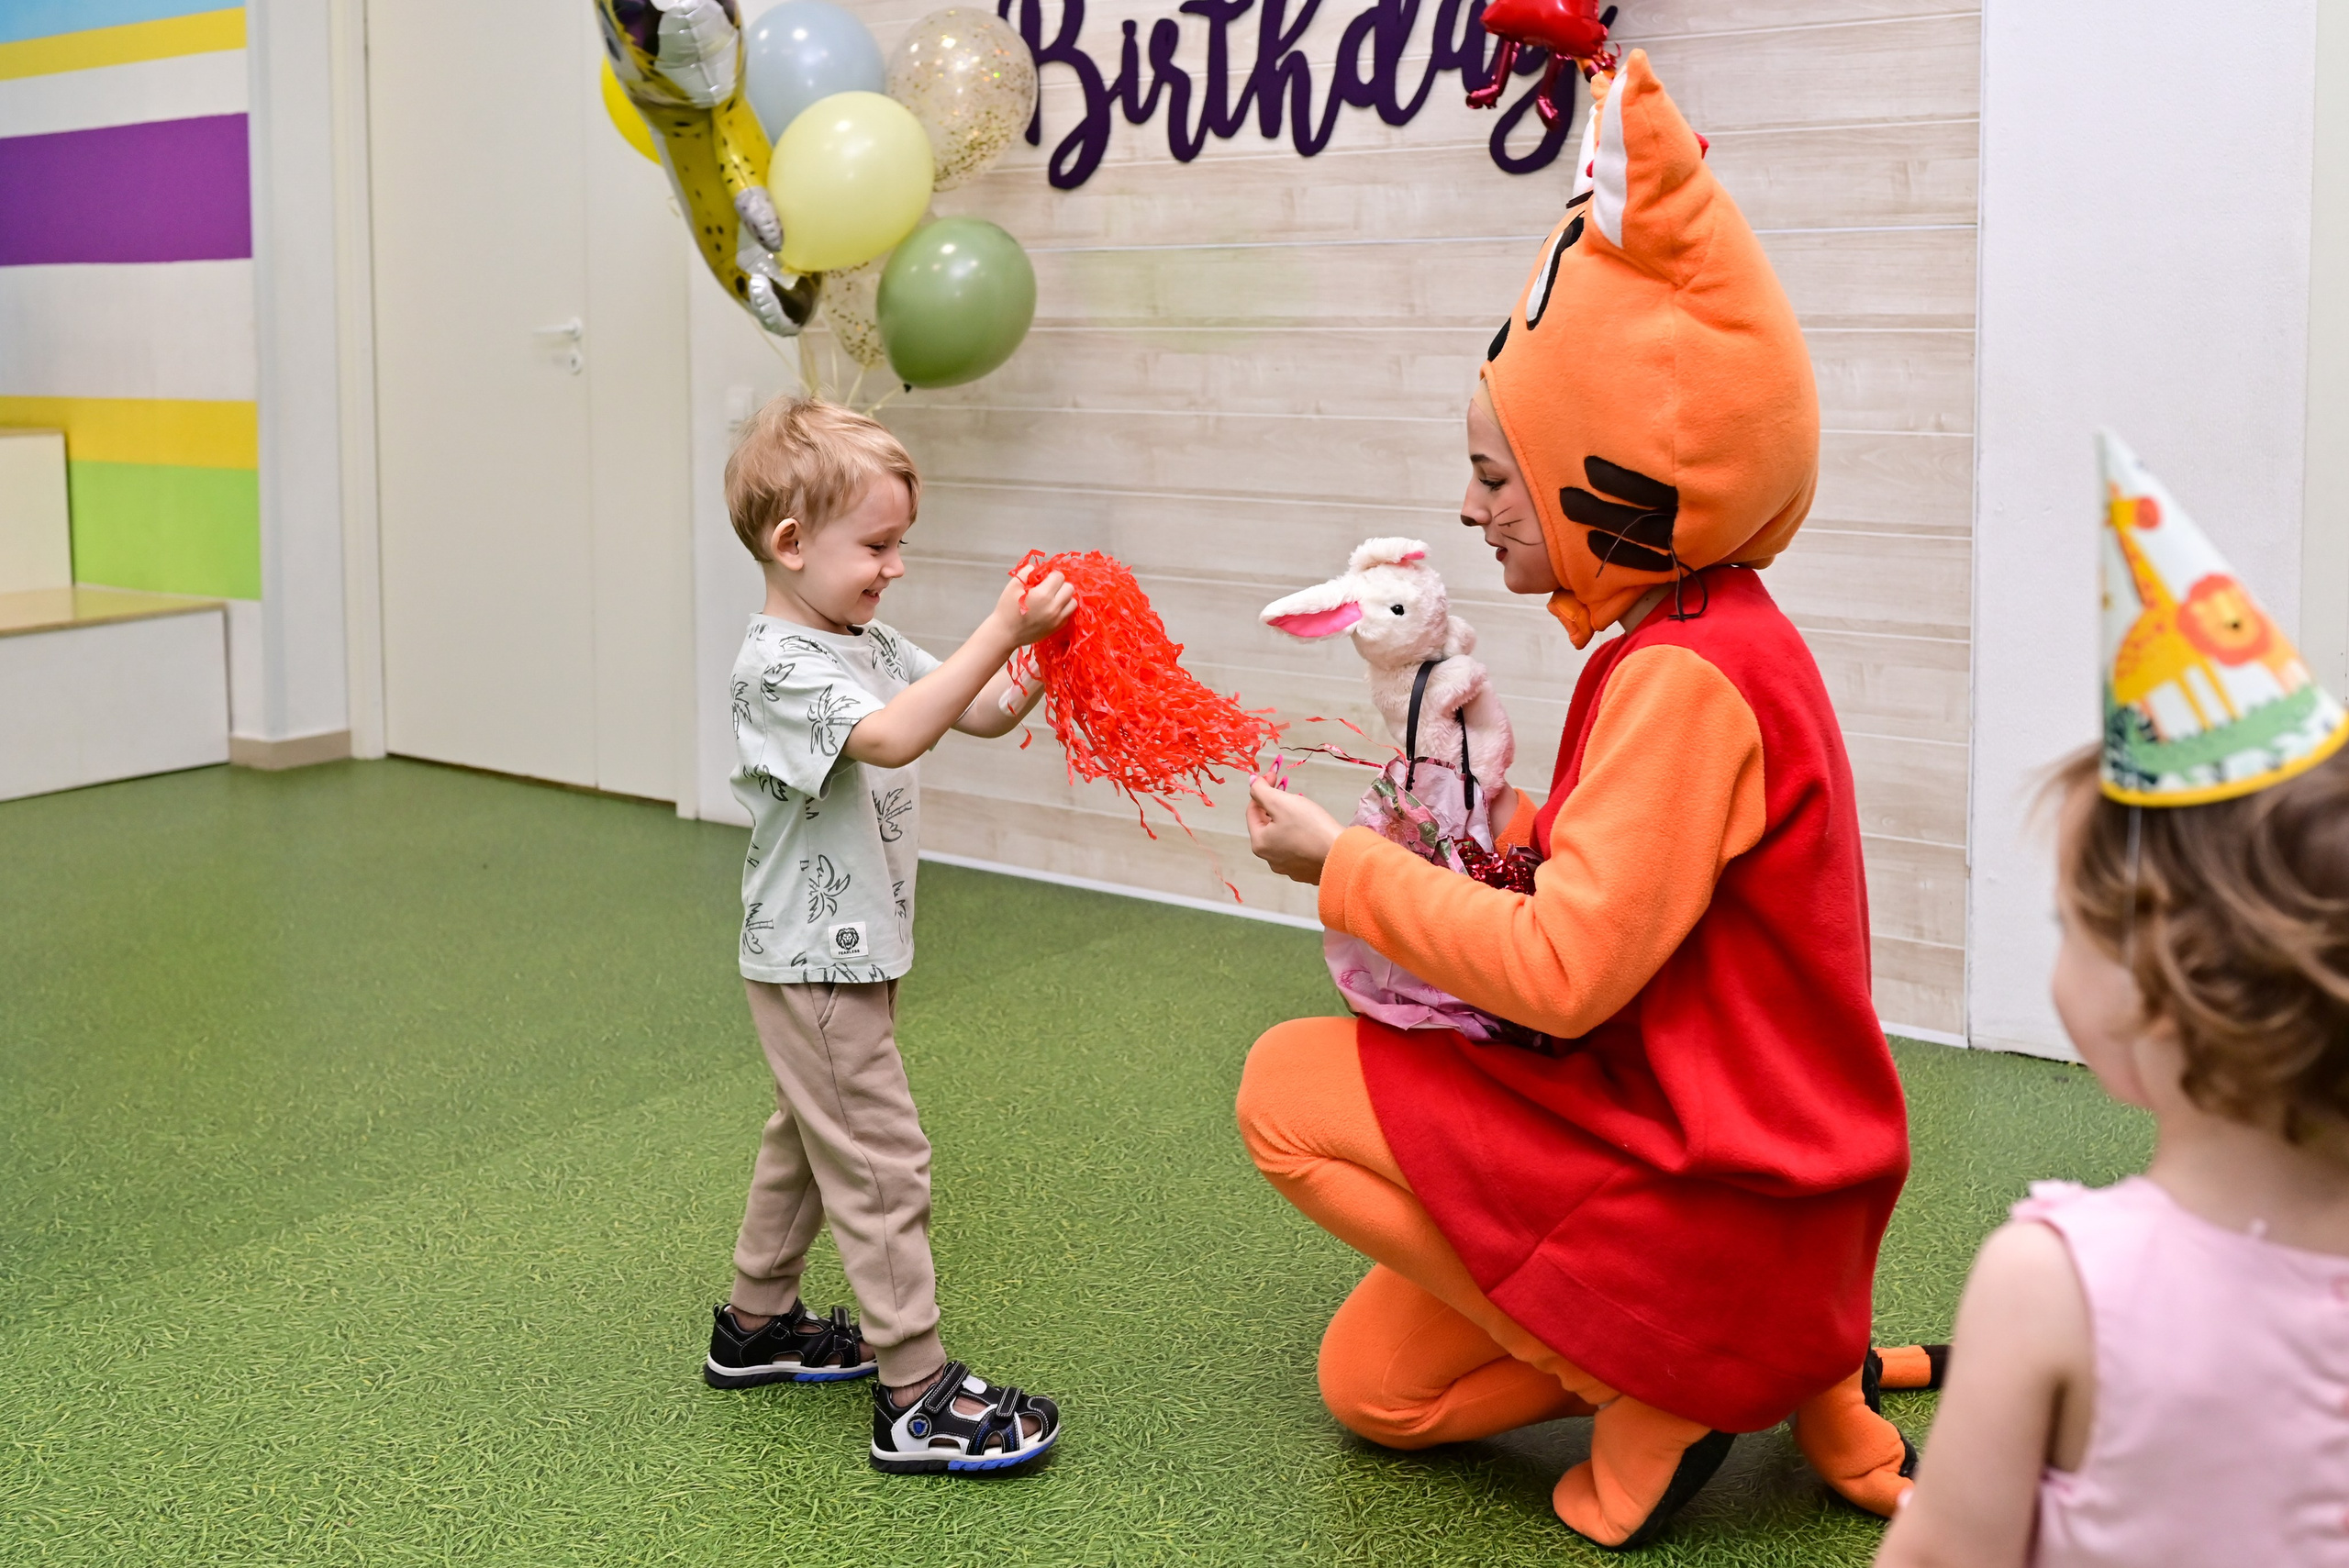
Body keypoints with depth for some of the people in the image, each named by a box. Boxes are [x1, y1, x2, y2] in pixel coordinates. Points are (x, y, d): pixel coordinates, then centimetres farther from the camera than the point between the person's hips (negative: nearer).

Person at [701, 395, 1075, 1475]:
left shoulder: (869, 646, 9)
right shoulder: (779, 667, -21)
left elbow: (986, 714, 9)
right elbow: (893, 736, -36)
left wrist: (1044, 655, -10)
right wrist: (1001, 631, -38)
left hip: (849, 953, 10)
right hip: (813, 963, -10)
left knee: (808, 1141, 22)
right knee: (882, 1162, -8)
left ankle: (756, 1324, 38)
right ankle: (917, 1399, -3)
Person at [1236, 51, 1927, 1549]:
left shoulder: (1685, 678, -24)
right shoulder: (1707, 637, 7)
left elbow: (1565, 969, -27)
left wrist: (1347, 865, -14)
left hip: (1713, 1197, -10)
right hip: (1696, 1134, 10)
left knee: (1290, 1090, -8)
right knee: (1372, 1385, 16)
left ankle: (1658, 1393, -4)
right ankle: (1784, 1366, 12)